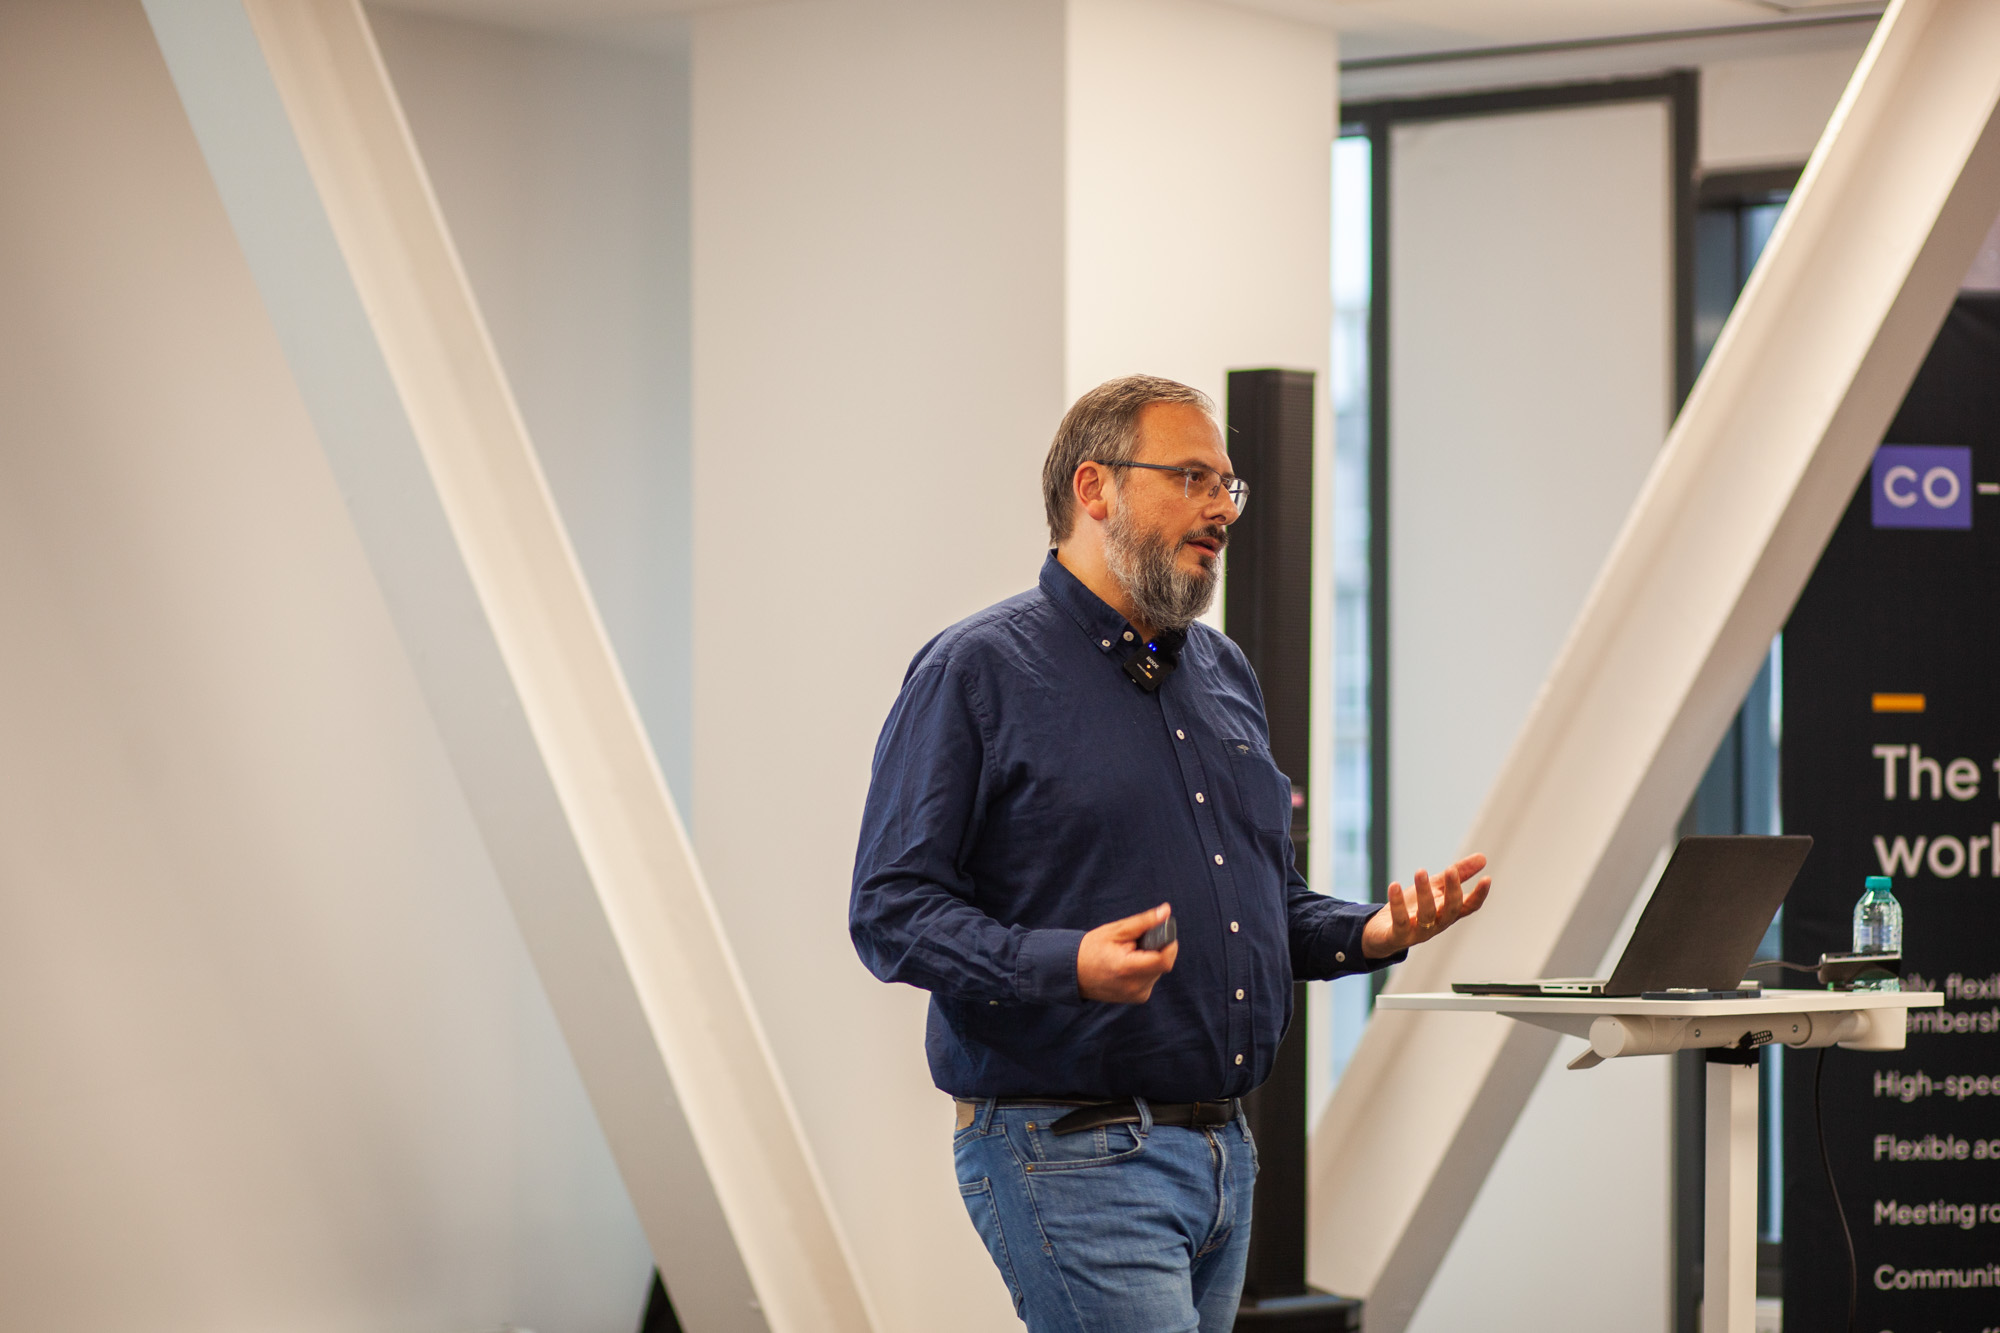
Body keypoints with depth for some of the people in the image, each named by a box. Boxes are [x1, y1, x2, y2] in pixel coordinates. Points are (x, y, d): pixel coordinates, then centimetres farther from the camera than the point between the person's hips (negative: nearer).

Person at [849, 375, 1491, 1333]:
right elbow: (891, 911, -12)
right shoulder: (977, 671, -5)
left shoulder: (1224, 676, 18)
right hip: (1071, 1151, -8)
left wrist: (1369, 934, 5)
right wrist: (1067, 965, -26)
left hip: (1226, 1149, 8)